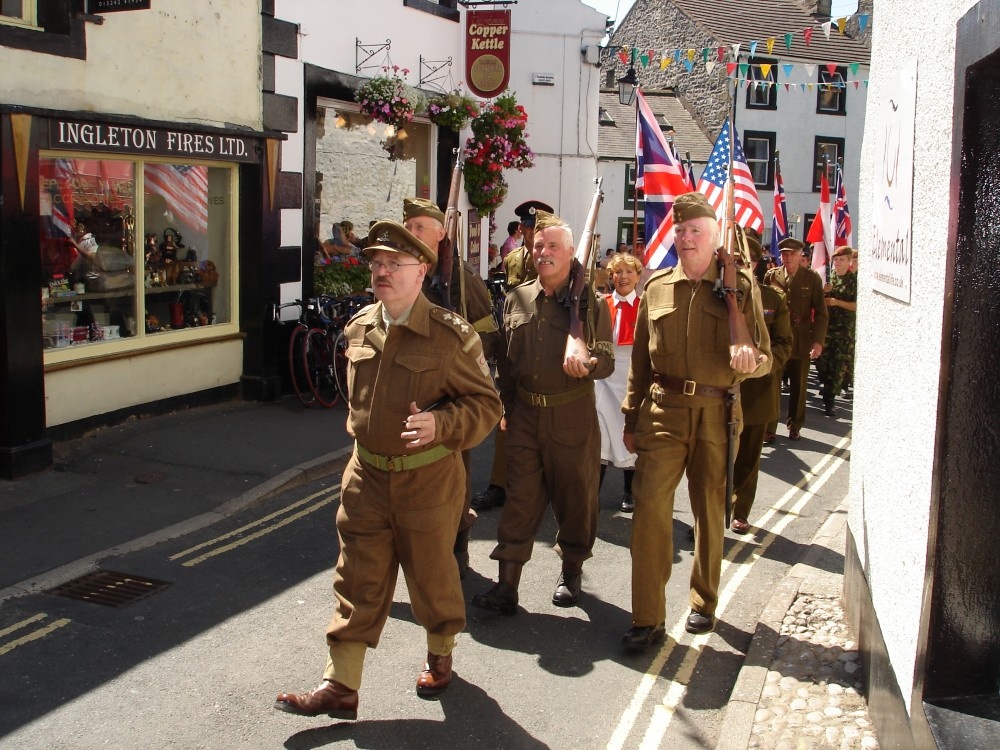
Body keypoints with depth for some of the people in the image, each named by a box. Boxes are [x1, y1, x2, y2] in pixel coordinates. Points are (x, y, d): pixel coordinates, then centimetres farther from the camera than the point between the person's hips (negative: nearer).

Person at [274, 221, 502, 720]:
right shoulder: (359, 327, 4)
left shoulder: (450, 335, -14)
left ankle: (440, 656, 38)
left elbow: (486, 404, -12)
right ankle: (340, 686, 12)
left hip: (428, 478, -4)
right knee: (357, 581, 6)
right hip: (366, 474, 4)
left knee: (430, 572, 13)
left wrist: (440, 424, -27)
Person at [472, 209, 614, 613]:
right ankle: (507, 585, 5)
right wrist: (506, 406, 13)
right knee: (520, 496, 2)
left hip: (572, 417, -3)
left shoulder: (589, 302, -3)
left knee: (575, 495, 8)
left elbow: (607, 357, -4)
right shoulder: (517, 298, 8)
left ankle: (571, 571, 28)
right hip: (524, 414, 3)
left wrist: (588, 365, -27)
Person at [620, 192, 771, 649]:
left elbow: (765, 356, 2)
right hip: (663, 411, 1)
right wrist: (631, 417, 11)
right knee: (649, 508, -8)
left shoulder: (739, 286, 1)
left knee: (710, 512, 11)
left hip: (716, 415, -1)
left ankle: (704, 603, 31)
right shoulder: (656, 286, 8)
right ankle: (647, 618, 0)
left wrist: (750, 360, -22)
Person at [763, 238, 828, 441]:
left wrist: (818, 341, -9)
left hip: (801, 341, 0)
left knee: (798, 386, 8)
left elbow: (821, 313, 0)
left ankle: (795, 427, 21)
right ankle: (768, 426, 12)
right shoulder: (771, 276, 4)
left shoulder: (812, 278, 1)